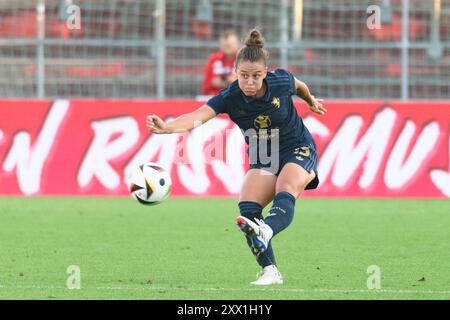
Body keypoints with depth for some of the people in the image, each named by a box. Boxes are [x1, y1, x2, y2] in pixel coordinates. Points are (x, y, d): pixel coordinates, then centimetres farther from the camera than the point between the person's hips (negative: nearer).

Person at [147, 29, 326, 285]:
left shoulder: (281, 82, -19)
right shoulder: (230, 98, -21)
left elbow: (298, 85, 8)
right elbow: (198, 117, -37)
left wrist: (311, 101, 29)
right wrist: (167, 127, -56)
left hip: (298, 149, -2)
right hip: (264, 158, 2)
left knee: (285, 194, -32)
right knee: (248, 208, -20)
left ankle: (266, 231, -62)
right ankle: (270, 271, -19)